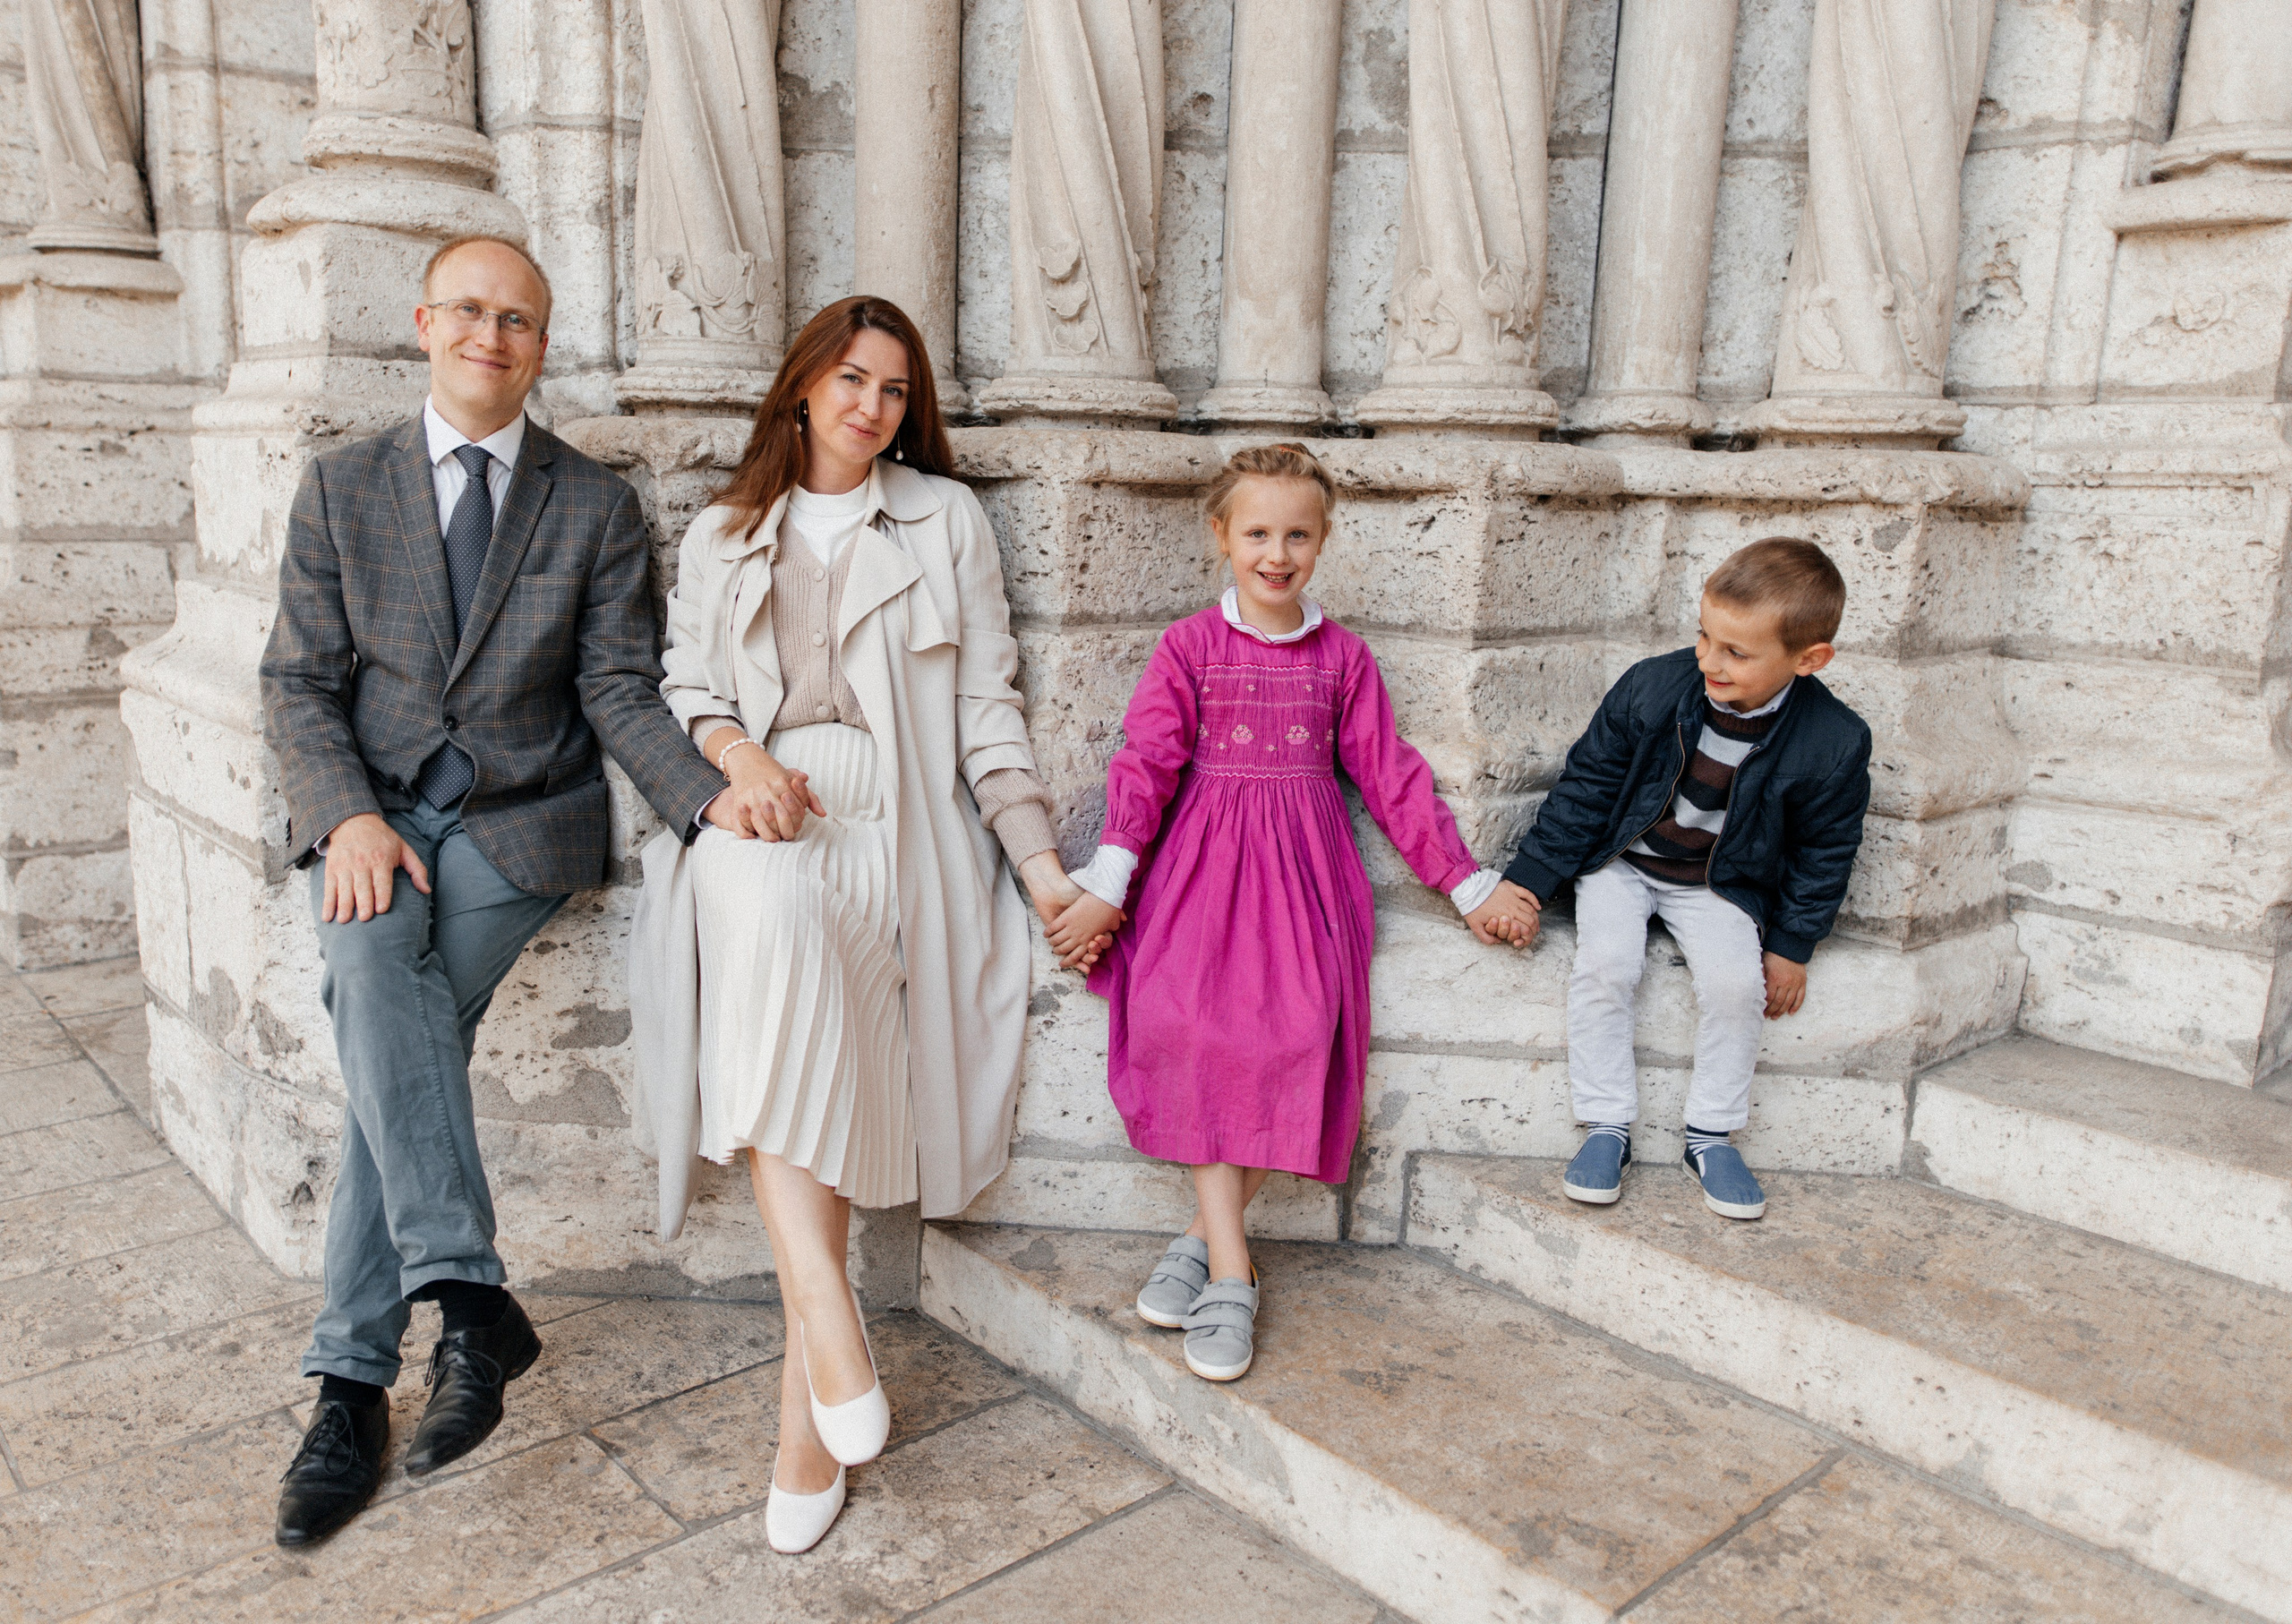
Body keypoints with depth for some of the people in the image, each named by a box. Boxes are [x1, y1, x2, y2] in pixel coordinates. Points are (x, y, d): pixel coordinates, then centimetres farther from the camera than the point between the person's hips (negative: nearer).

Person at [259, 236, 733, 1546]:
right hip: (374, 811, 2)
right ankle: (468, 1294, -29)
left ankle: (353, 1381, -11)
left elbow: (620, 688, -1)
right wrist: (349, 818, -14)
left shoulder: (597, 506, 5)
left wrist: (710, 793, -19)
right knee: (371, 961, -30)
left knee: (395, 1045, -21)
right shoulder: (341, 488, 9)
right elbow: (301, 684, 4)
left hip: (520, 819, -1)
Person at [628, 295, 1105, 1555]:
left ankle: (806, 1387, -19)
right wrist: (739, 756, -8)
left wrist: (1042, 863, 2)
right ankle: (825, 1311, -36)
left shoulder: (945, 517, 17)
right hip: (756, 818, 1)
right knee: (770, 908, -36)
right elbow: (684, 691, 16)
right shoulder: (721, 534, 22)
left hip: (890, 829, 0)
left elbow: (986, 705, 11)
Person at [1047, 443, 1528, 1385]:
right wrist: (1106, 885, -9)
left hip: (1303, 864, 1)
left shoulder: (1342, 657, 11)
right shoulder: (1188, 647, 7)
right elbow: (1146, 767, 0)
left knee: (1296, 1027, -23)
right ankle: (1230, 1268, -17)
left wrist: (1466, 884, 13)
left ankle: (1205, 1234, -9)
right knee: (1189, 1019, -24)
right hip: (1202, 859, -1)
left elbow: (1389, 775, 14)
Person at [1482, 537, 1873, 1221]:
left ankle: (1712, 1133, 2)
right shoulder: (1651, 688, -17)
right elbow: (1586, 784, -7)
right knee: (1604, 964, -23)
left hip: (1720, 884, 0)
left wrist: (1793, 945, -1)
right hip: (1622, 861, 0)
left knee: (1735, 981, -23)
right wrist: (1530, 876, -9)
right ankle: (1607, 1126, -5)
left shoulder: (1834, 743, -17)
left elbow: (1823, 851, -1)